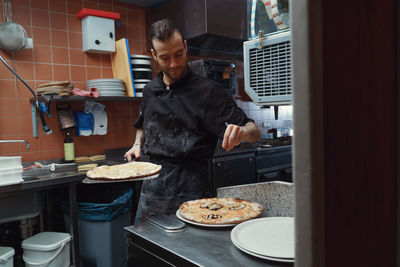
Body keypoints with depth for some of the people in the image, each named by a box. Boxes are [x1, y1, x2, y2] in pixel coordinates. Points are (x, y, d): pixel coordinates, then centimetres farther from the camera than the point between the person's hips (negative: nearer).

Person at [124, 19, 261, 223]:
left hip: (190, 185, -5)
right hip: (152, 182, 5)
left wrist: (242, 131, -34)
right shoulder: (150, 91, 8)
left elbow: (254, 132, -12)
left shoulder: (207, 90, -9)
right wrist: (138, 144, 8)